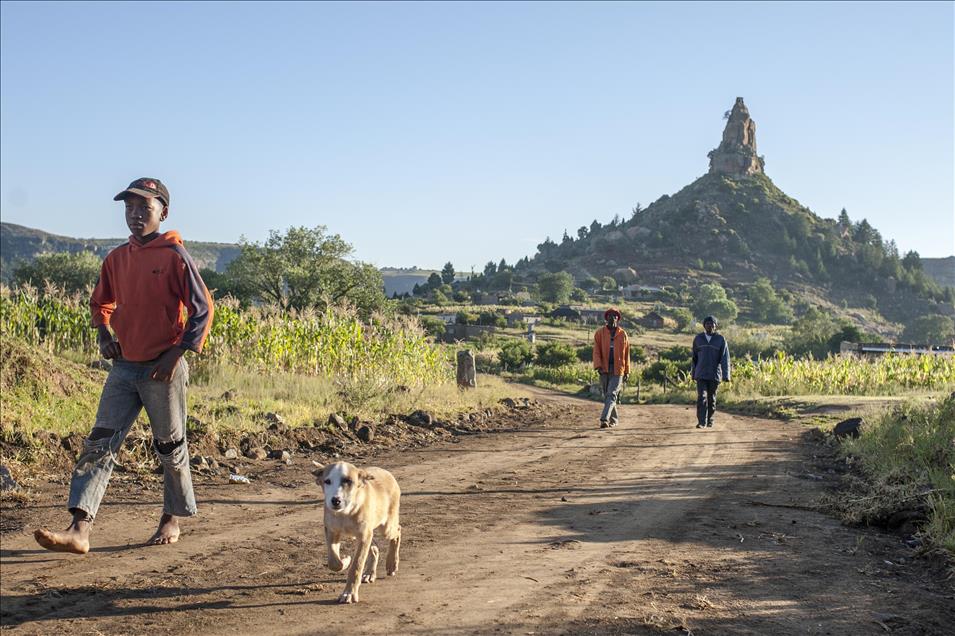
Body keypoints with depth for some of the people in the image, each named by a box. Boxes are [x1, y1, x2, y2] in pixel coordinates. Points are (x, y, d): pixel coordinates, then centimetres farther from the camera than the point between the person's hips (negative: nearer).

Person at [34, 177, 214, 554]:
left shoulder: (174, 255, -9)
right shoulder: (116, 259, 8)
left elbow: (202, 309, -11)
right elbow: (100, 302, 24)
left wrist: (176, 354, -17)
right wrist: (104, 335, 5)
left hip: (163, 370, -5)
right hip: (123, 367, 6)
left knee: (170, 447, 8)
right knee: (99, 444, -4)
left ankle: (172, 520, 27)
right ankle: (79, 530, -8)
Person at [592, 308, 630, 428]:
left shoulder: (623, 334, 5)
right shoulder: (600, 333, 3)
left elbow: (626, 354, 9)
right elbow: (596, 351, -3)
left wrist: (627, 372, 8)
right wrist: (598, 366, -17)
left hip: (618, 370, -2)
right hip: (604, 370, 2)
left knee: (611, 395, -14)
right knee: (607, 396, 11)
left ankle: (604, 419, -22)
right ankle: (614, 419, 27)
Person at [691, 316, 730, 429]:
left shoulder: (721, 340, -4)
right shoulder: (698, 338, 3)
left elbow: (725, 359, -10)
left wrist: (726, 376, -18)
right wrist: (694, 374, 13)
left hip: (715, 375, -1)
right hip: (701, 374, 1)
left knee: (711, 398, 9)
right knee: (701, 398, -12)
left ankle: (709, 421, 24)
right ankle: (701, 422, -16)